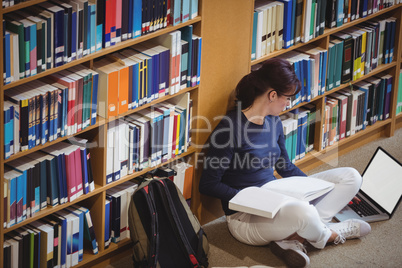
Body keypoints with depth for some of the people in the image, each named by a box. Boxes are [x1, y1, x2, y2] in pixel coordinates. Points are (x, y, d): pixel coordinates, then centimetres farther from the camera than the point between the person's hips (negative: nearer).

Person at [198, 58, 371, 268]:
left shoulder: (273, 122, 7)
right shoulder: (231, 128, -17)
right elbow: (208, 185, -15)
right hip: (245, 216, -9)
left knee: (350, 177, -2)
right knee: (301, 211, -42)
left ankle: (293, 239, -16)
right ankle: (329, 235, -4)